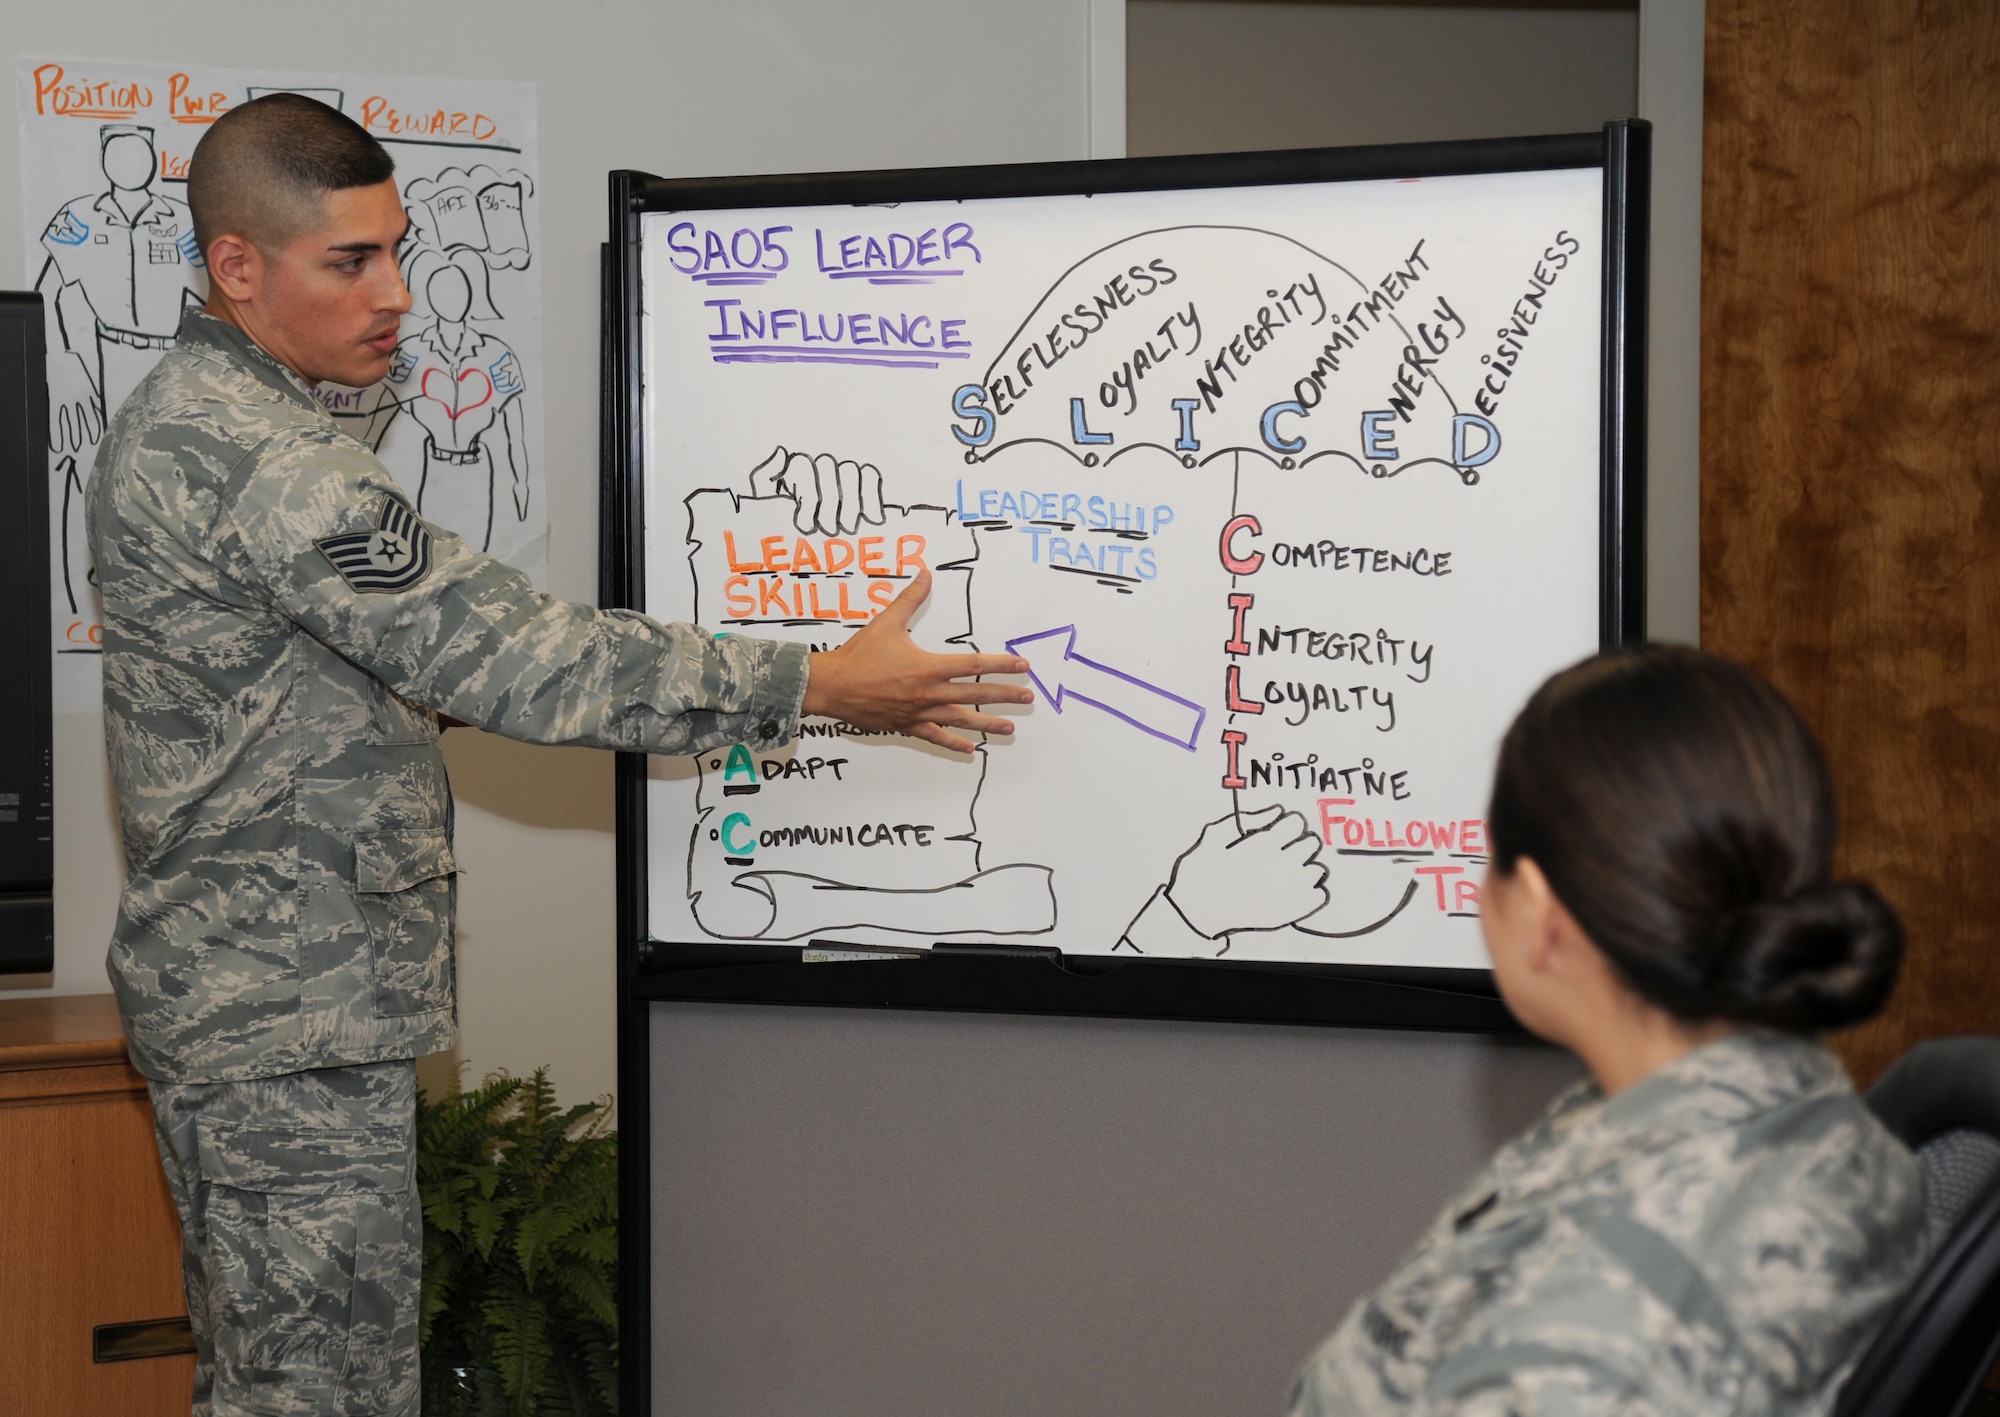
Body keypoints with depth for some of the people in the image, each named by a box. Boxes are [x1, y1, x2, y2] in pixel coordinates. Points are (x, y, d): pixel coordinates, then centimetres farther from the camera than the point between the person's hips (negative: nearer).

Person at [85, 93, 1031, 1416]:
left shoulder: (181, 422, 15)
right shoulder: (253, 459, -21)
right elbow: (502, 651, -25)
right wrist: (821, 684, -22)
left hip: (230, 995, 11)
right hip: (295, 1015, -11)